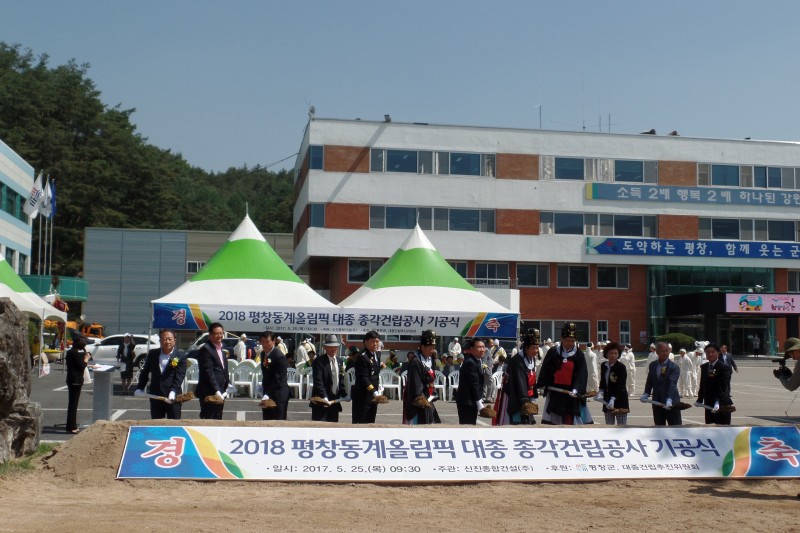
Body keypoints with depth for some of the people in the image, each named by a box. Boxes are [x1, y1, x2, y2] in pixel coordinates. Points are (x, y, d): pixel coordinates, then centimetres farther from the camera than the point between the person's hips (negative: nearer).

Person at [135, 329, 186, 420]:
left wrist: (173, 392, -26)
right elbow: (145, 372, 16)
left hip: (173, 396, -4)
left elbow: (179, 377, -13)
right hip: (155, 395, 4)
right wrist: (140, 388, 9)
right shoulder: (152, 354, 7)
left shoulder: (181, 357, -5)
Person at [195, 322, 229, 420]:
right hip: (209, 393, -9)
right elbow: (208, 373, -18)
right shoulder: (205, 349, -12)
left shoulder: (220, 349, 17)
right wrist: (216, 391, -21)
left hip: (220, 394, 9)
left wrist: (225, 390, 12)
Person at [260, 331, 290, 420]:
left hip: (278, 396, -8)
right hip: (267, 394, 8)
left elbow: (277, 379, -20)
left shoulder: (279, 356, -16)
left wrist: (268, 394, -24)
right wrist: (265, 393, 12)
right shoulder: (264, 354, 11)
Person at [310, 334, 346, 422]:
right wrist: (324, 397, -27)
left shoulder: (339, 362, 13)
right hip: (321, 402, -7)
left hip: (335, 400, 7)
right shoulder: (319, 361, -8)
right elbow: (318, 382, -17)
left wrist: (344, 395, 3)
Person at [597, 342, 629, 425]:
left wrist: (613, 399, -30)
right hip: (607, 401, 6)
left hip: (620, 400, -6)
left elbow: (621, 386, -19)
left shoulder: (621, 367, -13)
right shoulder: (603, 365, 6)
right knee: (609, 427, 11)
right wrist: (600, 392, -2)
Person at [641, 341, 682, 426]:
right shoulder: (652, 366, 7)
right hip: (657, 403, 5)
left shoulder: (674, 367, -10)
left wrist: (669, 399, -36)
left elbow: (672, 384, -23)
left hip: (672, 403, -5)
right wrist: (646, 394, 0)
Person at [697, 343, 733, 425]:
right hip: (708, 405, 7)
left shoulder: (724, 368, -12)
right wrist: (700, 399, 6)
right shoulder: (703, 367, 10)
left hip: (722, 405, -6)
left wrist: (718, 403, -35)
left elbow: (724, 387, -23)